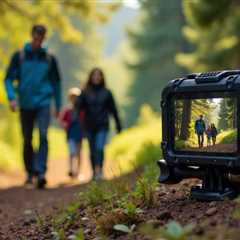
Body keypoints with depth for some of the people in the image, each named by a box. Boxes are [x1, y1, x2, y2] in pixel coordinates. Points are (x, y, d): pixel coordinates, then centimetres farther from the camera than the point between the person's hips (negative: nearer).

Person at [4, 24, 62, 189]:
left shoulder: (49, 58, 6)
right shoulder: (19, 56, 3)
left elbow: (56, 83, 14)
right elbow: (9, 79, 3)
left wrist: (58, 105, 13)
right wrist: (11, 97, -12)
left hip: (43, 103, -1)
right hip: (26, 105, 1)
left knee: (43, 135, -18)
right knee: (27, 140, 7)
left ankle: (41, 172, -19)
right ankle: (30, 174, 21)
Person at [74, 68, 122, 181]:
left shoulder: (106, 92, 5)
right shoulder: (85, 93, 3)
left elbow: (113, 109, 10)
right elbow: (78, 106, -6)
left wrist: (118, 124, 15)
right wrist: (75, 117, -24)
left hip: (102, 126, -1)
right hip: (89, 126, 1)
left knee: (100, 148, -17)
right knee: (92, 150, 8)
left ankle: (99, 171, -20)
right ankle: (94, 172, 21)